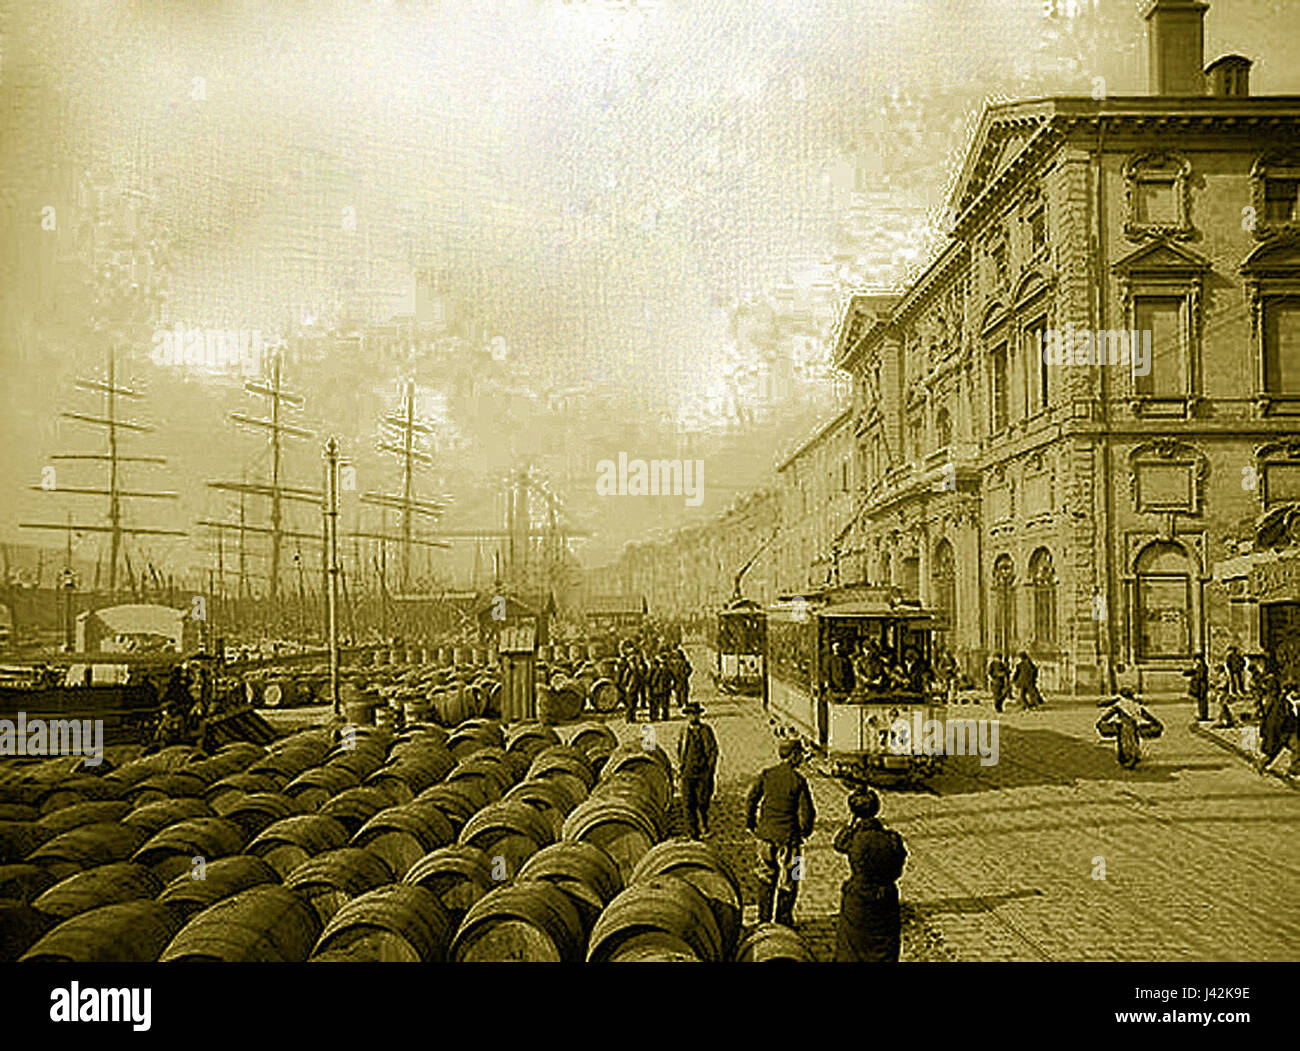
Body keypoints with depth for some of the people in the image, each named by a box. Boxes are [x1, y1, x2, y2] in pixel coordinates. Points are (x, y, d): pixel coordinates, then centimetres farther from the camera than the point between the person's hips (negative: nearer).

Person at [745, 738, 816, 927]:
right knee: (788, 879, 11)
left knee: (766, 876, 17)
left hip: (766, 833, 4)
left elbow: (751, 800, -1)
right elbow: (807, 811, -11)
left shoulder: (766, 775, -4)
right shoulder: (798, 780, -13)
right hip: (789, 835, -4)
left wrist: (751, 824, 11)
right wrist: (806, 831, 6)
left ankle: (764, 916, 23)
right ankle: (783, 918, 15)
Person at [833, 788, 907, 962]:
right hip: (887, 901, 2)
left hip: (857, 901, -2)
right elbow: (897, 871, -2)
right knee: (885, 949, 18)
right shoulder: (892, 839, -14)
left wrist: (854, 821, -6)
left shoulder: (855, 839, -22)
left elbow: (838, 842, 1)